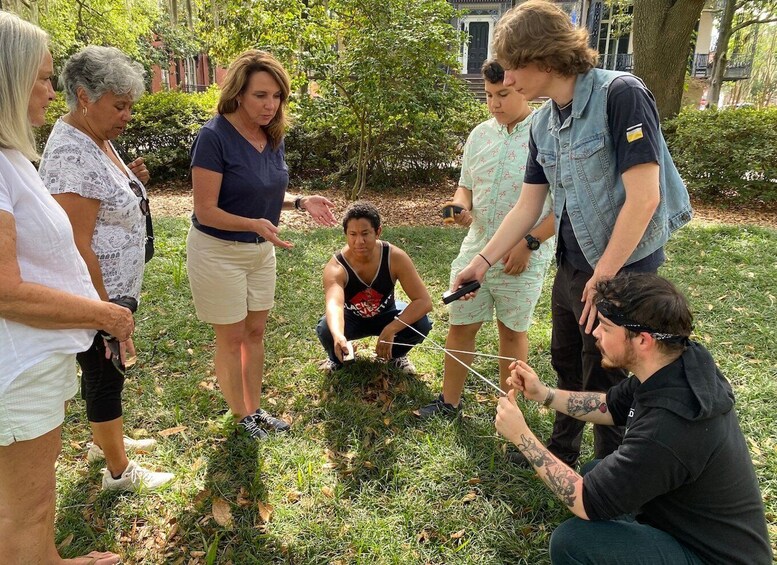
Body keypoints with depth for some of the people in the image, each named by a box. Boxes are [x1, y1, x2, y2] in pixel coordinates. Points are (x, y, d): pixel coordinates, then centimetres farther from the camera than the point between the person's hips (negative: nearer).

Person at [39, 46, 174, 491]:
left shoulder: (99, 139, 6)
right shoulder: (71, 156, -25)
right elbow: (78, 249, -26)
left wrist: (131, 181, 0)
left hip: (117, 289, 9)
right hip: (96, 296, -9)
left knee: (106, 372, 24)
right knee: (105, 375, 8)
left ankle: (106, 440, 46)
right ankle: (119, 471, 27)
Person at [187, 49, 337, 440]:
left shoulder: (273, 136, 0)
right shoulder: (214, 137, -22)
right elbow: (206, 211, -22)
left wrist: (301, 202, -5)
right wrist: (255, 224, -36)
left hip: (260, 250, 7)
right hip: (218, 251, -7)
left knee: (255, 332, 16)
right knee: (232, 338, 8)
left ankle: (255, 407, 33)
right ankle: (241, 414, 28)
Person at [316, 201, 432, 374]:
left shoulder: (395, 257, -30)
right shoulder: (335, 267, -34)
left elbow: (424, 301, -31)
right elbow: (334, 304, -53)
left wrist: (390, 330, -43)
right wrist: (338, 336, -75)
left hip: (384, 314, 1)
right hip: (352, 318, -1)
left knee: (421, 323, -27)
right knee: (326, 330, -34)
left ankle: (395, 355, 7)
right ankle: (336, 357, 4)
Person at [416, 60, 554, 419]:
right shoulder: (480, 135, 6)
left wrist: (529, 243, -18)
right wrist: (461, 207, -7)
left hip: (523, 258, -4)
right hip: (476, 250, 5)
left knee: (512, 331, 12)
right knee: (460, 326, 11)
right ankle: (449, 401, 29)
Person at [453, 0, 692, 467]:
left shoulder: (620, 95, -19)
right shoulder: (544, 123, 4)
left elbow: (643, 198, -23)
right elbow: (528, 206, 8)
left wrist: (603, 277, -18)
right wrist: (483, 261, 5)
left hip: (622, 269, -7)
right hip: (572, 266, 7)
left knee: (604, 384, 7)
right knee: (567, 367, 22)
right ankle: (561, 451, 45)